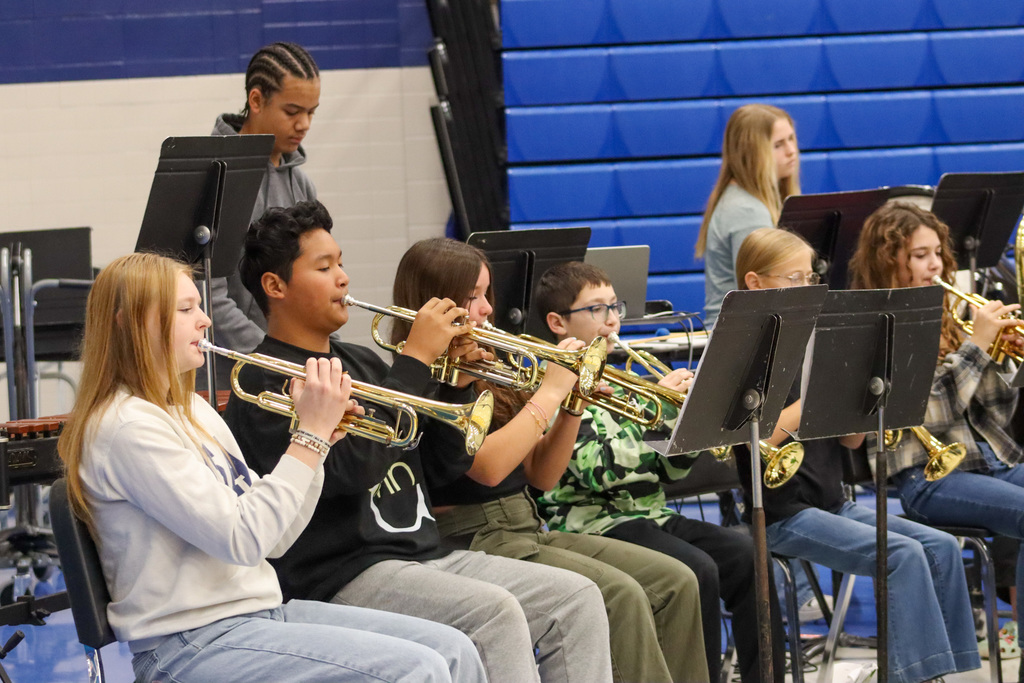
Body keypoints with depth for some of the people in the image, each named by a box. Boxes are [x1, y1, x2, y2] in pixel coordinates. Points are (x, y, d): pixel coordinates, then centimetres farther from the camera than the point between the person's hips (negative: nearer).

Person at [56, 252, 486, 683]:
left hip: (257, 613, 9)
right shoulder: (128, 427, -14)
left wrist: (318, 438, 1)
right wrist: (312, 435, -15)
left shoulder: (191, 409, 15)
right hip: (192, 644, -9)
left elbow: (273, 540, 14)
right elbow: (242, 540, -21)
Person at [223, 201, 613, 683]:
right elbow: (352, 469, -21)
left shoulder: (362, 363, 20)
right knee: (494, 611, -31)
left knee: (577, 598, -7)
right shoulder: (264, 382, -6)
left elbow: (452, 461, 20)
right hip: (343, 576, -8)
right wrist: (416, 359, -15)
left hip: (428, 554, 8)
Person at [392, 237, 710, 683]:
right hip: (471, 541, -8)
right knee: (620, 595, -27)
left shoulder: (486, 376, 17)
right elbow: (488, 466, -22)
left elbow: (541, 476, 17)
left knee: (675, 582, -6)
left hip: (528, 529, 8)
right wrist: (550, 391, -13)